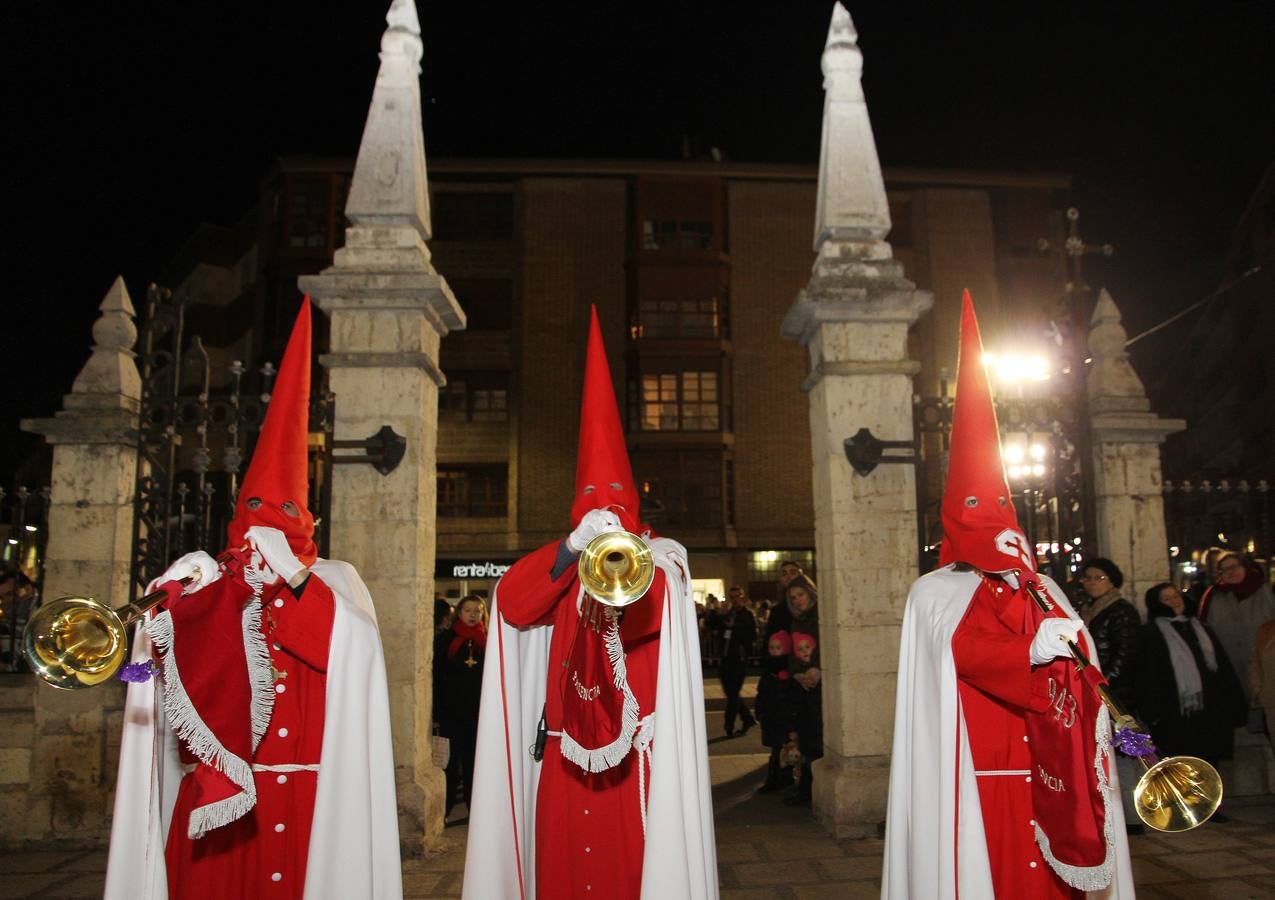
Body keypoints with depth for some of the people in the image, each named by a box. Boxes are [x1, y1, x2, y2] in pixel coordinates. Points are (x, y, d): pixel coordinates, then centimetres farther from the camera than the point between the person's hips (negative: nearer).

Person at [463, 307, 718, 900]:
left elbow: (653, 611, -18)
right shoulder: (559, 562, 13)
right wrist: (572, 547, -19)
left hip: (635, 747, -2)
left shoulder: (658, 561, 5)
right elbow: (511, 603, -6)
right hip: (565, 749, 3)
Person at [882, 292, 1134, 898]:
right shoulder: (936, 593, 2)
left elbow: (1079, 672, 8)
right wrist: (1031, 650, -31)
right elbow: (965, 648, -17)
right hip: (977, 771, -4)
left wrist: (1106, 717, -9)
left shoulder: (1041, 591, 16)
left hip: (1045, 769, 5)